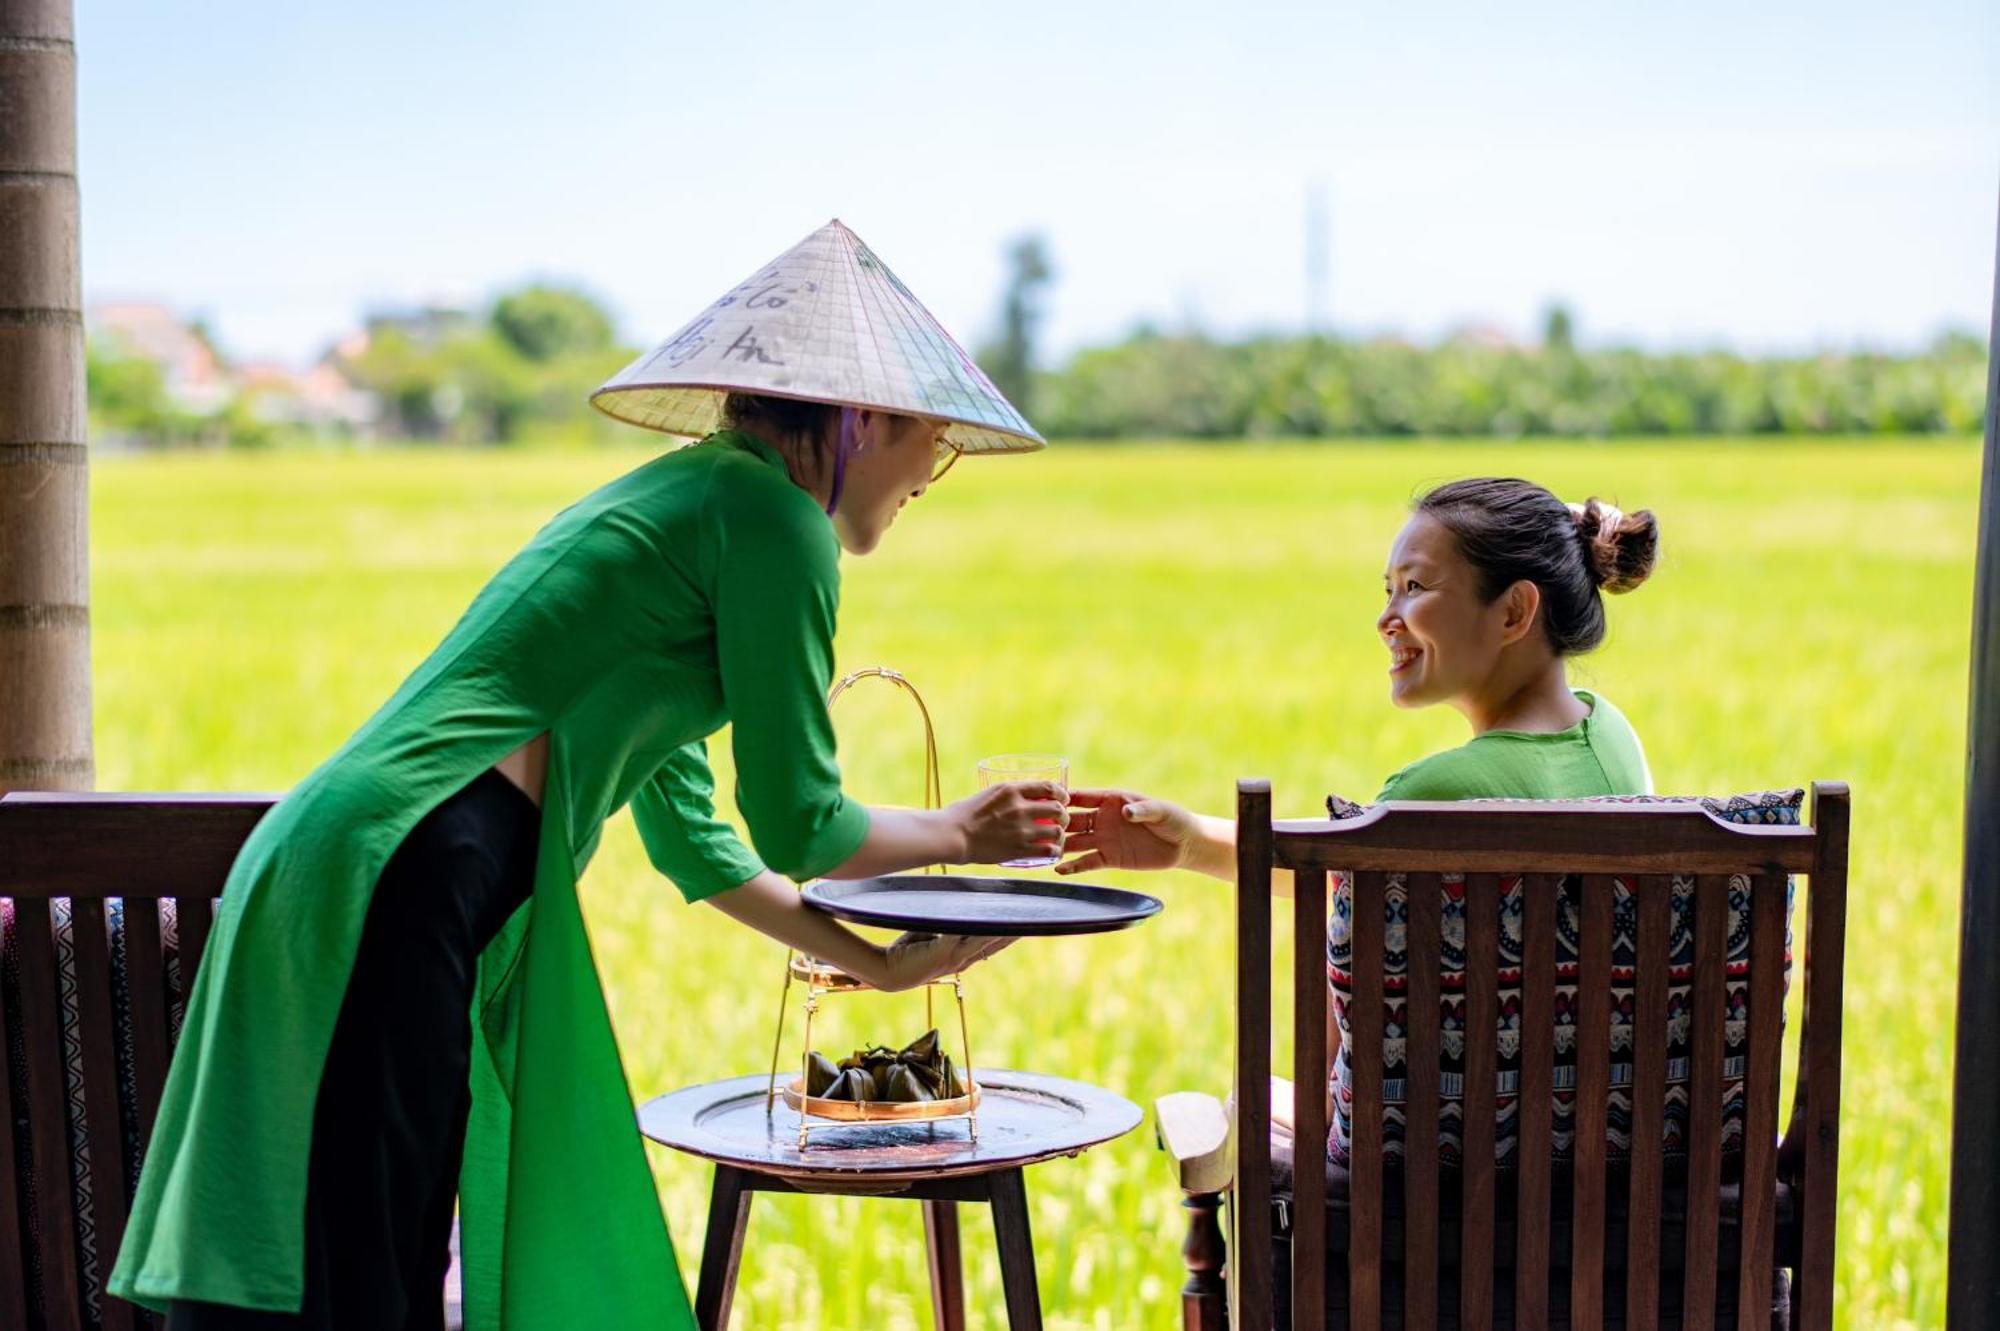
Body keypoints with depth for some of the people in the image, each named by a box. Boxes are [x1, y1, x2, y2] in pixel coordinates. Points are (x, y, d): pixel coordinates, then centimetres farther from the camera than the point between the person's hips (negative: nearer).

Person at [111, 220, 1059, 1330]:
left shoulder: (683, 497, 25)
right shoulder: (772, 514, -4)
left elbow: (690, 832, 31)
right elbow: (797, 828, -3)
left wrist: (871, 962, 34)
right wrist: (957, 834, 15)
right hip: (397, 889, -10)